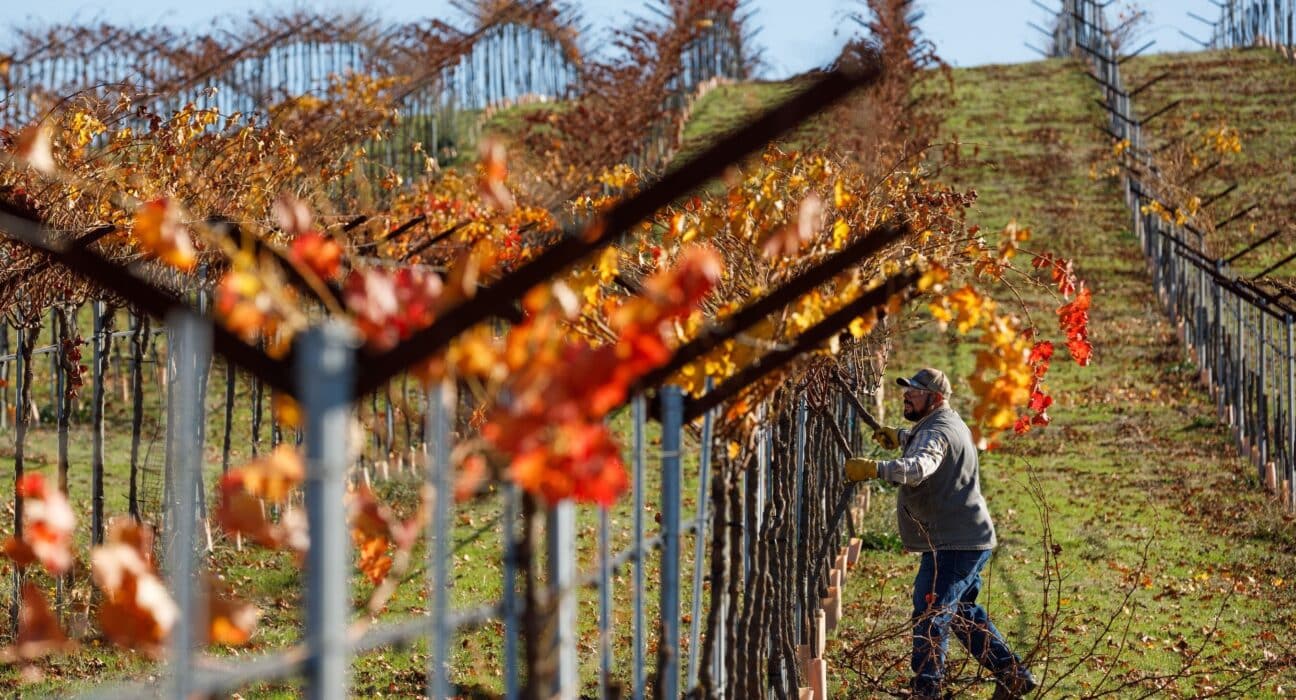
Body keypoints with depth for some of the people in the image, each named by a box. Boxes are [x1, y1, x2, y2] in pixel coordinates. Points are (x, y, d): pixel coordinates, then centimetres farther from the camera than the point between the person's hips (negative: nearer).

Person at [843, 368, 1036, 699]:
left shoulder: (938, 431, -18)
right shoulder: (948, 423, 16)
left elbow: (917, 468, -39)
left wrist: (874, 469, -50)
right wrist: (900, 437, 25)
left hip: (954, 545, -11)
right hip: (969, 540, 11)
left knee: (930, 616, -12)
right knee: (964, 613, 22)